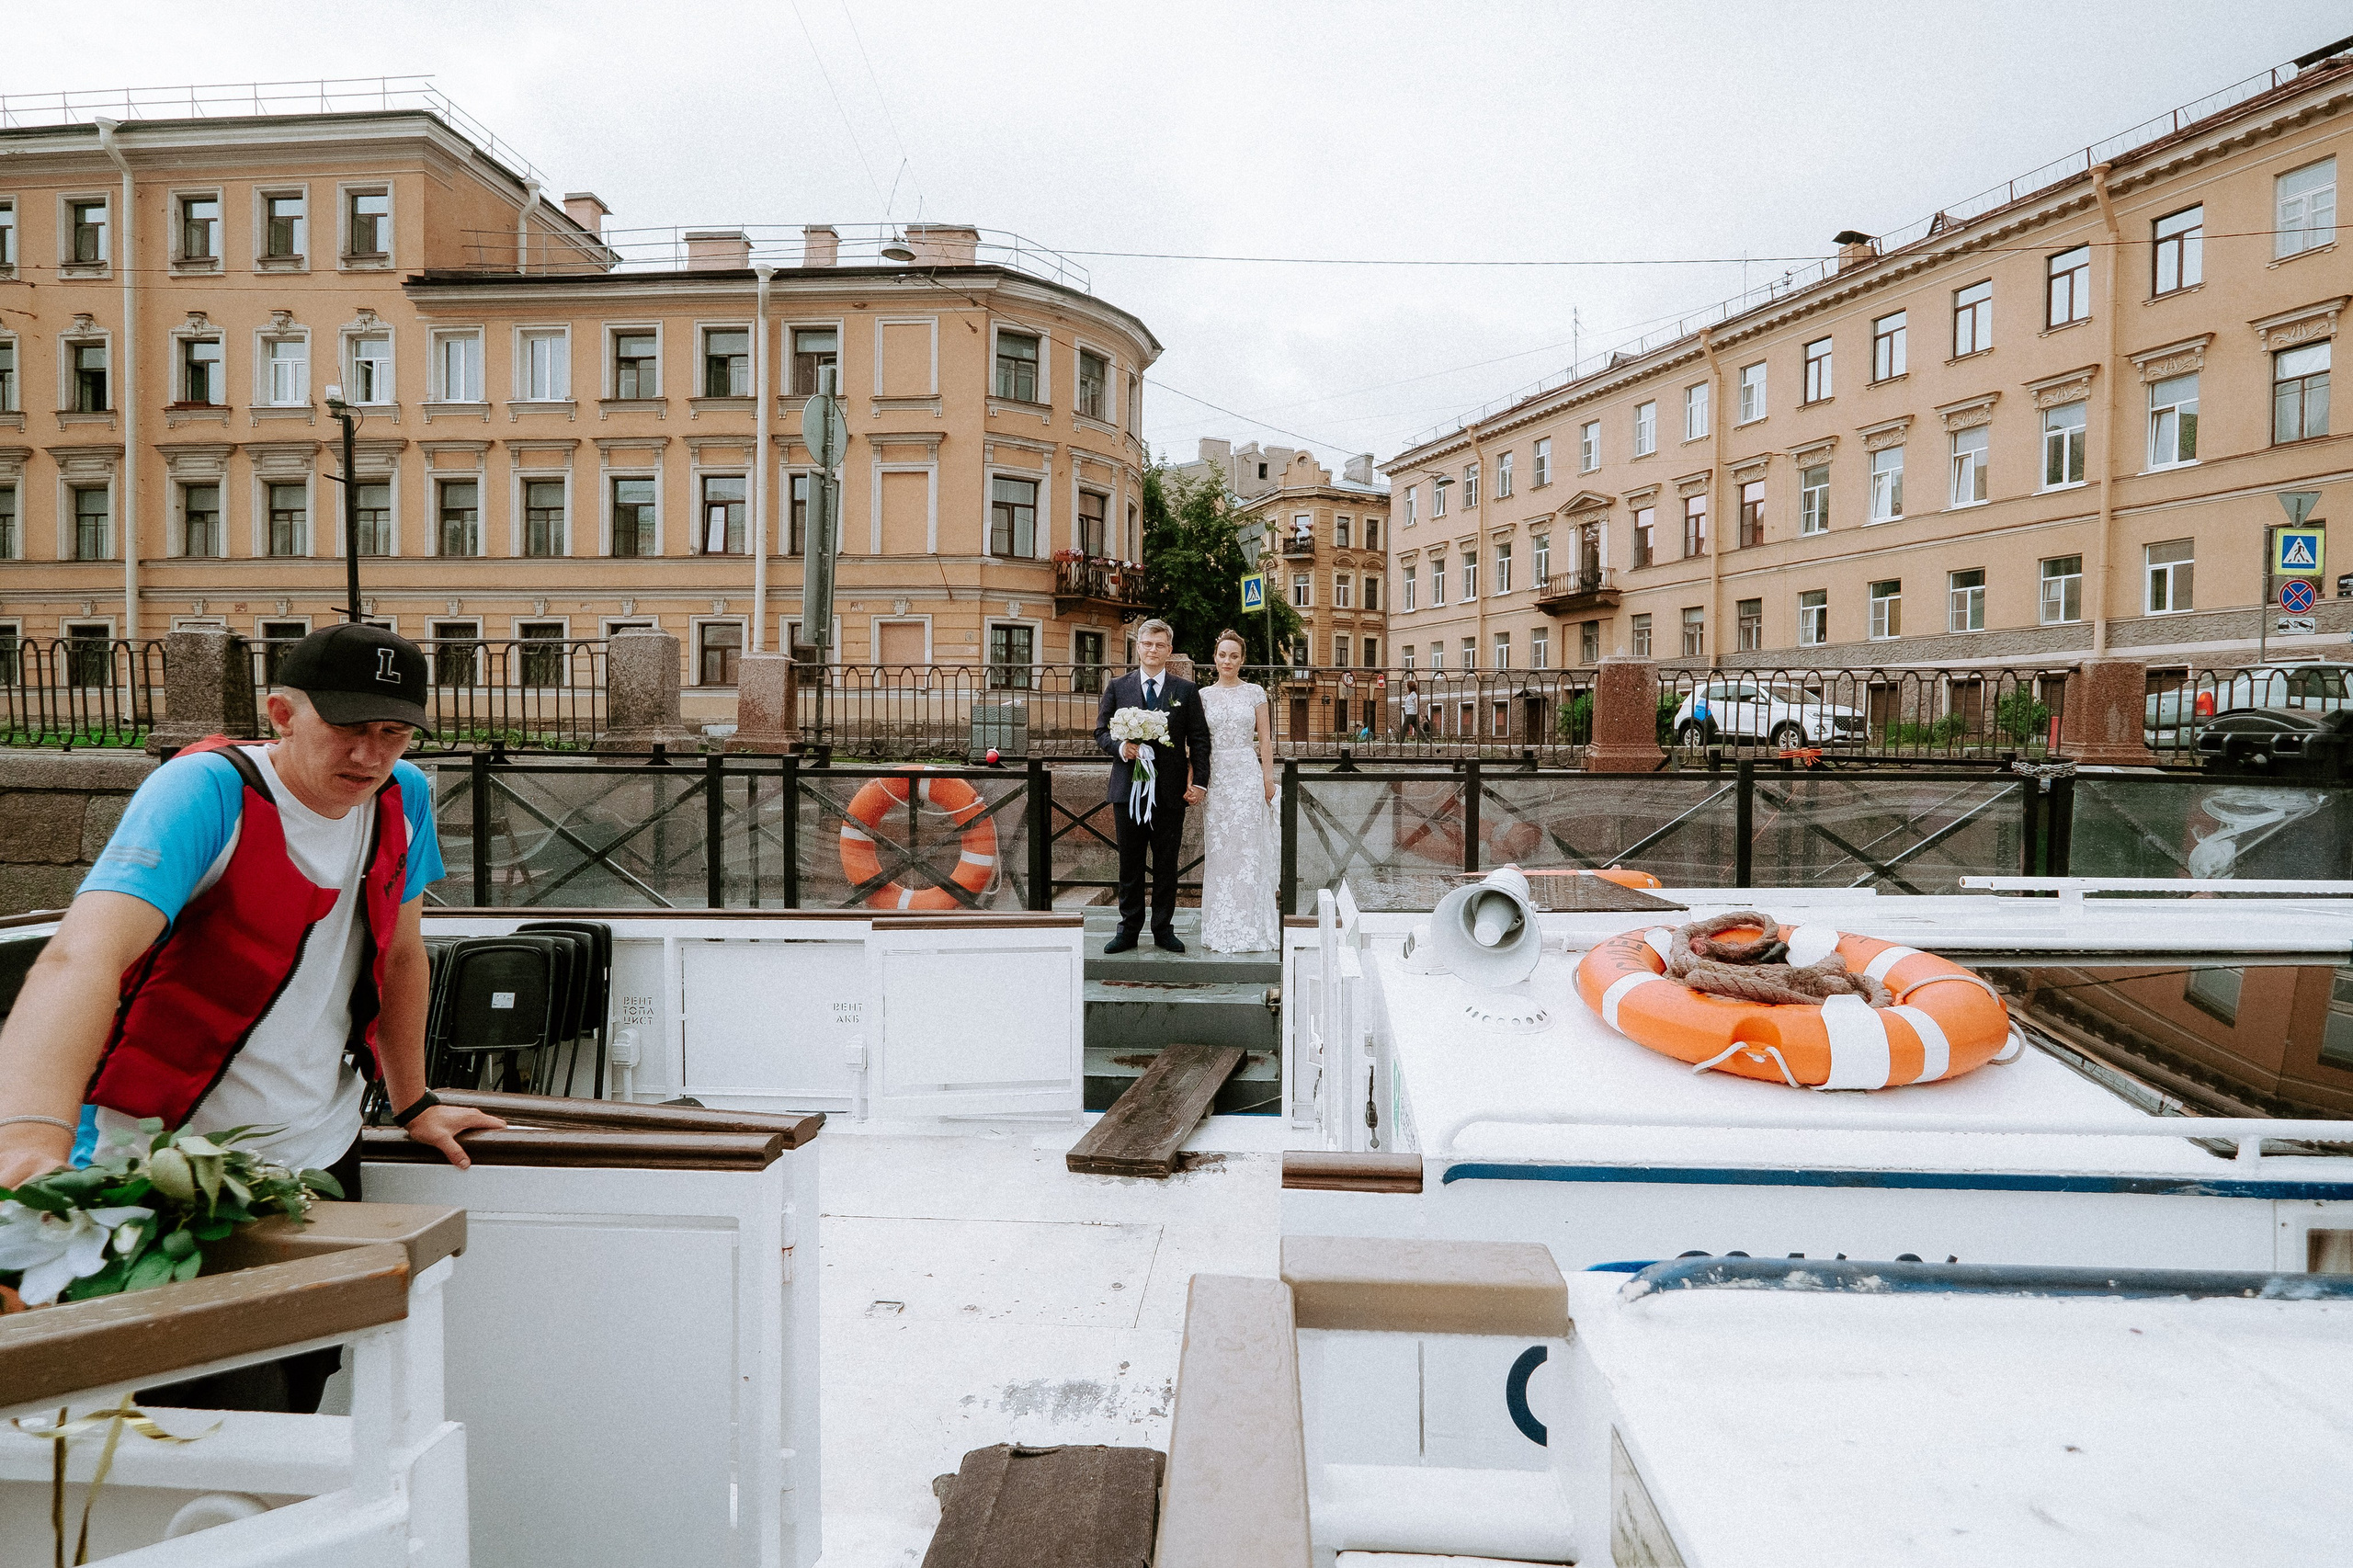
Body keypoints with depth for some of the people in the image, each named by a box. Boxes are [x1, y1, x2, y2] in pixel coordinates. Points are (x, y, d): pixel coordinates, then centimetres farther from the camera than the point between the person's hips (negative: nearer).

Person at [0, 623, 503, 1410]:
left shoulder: (403, 799, 0)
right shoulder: (205, 793, -18)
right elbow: (80, 958, -33)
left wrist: (412, 1104, 19)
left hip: (323, 1161, 6)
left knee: (301, 1405, 13)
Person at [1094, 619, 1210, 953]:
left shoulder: (1186, 690, 5)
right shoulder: (1117, 687, 7)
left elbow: (1199, 740, 4)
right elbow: (1101, 730, 8)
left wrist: (1200, 782, -5)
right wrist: (1119, 747, -13)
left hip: (1171, 790, 0)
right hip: (1129, 788, 1)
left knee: (1167, 864, 6)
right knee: (1129, 863, 7)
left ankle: (1164, 928, 17)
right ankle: (1128, 929, 17)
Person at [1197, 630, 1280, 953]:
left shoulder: (1255, 693, 5)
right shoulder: (1204, 695, 8)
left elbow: (1265, 738, 5)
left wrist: (1268, 777, -2)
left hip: (1247, 774, -1)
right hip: (1215, 776, 1)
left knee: (1247, 848, -2)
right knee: (1218, 850, 2)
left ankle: (1249, 928, 5)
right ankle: (1221, 929, 9)